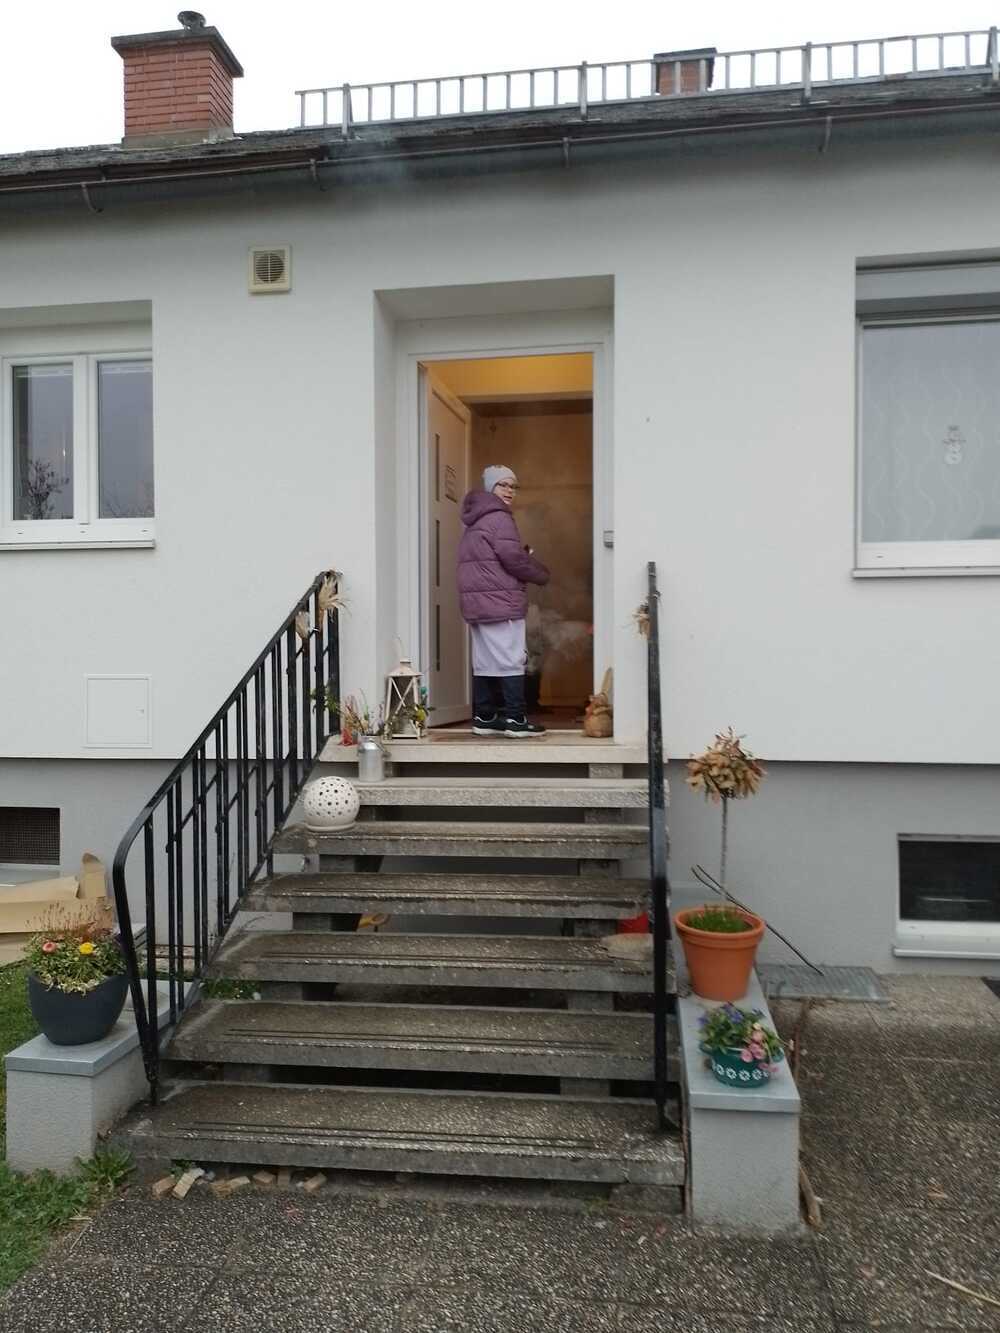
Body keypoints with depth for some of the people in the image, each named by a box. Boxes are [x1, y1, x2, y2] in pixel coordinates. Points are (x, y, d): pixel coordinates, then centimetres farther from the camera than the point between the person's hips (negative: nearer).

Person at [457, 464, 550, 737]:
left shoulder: (474, 522, 22)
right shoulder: (499, 518, -9)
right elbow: (513, 558, -15)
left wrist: (525, 556, 13)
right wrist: (542, 574, 0)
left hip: (476, 602, 10)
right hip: (500, 601, -9)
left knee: (484, 661, 11)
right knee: (511, 659, -7)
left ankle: (484, 717, 14)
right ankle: (515, 719, -6)